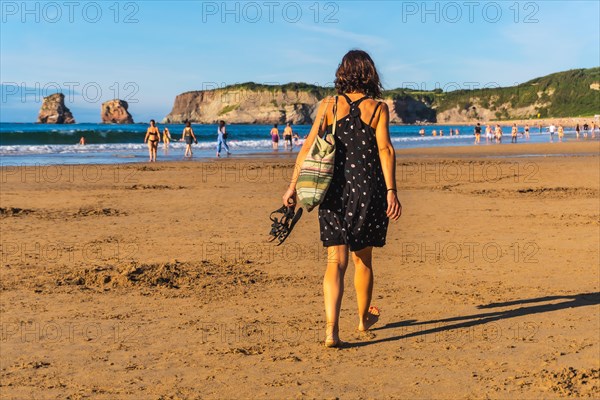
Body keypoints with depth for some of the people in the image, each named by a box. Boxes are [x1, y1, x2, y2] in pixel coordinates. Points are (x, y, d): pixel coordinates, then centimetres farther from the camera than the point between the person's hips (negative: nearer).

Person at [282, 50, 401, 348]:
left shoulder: (328, 106, 3)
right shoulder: (378, 108, 0)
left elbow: (308, 147, -2)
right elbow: (385, 150, -11)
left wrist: (293, 186, 0)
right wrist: (391, 191, -13)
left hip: (334, 189, 1)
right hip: (368, 189, 0)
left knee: (336, 260, 0)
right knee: (363, 259, 16)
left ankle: (331, 329, -14)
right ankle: (364, 318, 35)